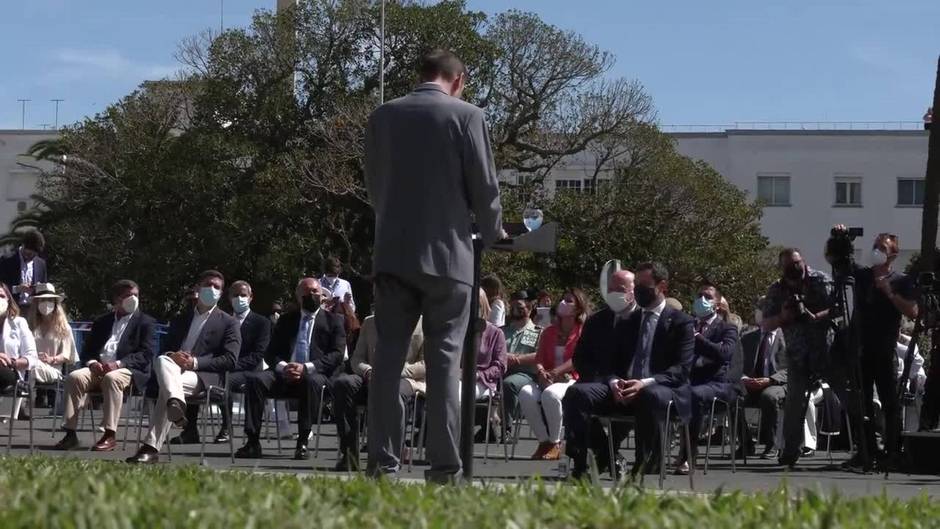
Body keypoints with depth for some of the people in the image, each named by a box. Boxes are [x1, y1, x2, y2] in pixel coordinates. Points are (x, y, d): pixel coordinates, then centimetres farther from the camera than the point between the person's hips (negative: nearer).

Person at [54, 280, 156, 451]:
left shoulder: (146, 322, 12)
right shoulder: (102, 322, 25)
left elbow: (146, 354, -2)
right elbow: (86, 350, 20)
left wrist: (118, 364, -17)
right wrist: (92, 362, -6)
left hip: (127, 370, -4)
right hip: (98, 368, 4)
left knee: (111, 378, -38)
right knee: (74, 377, -26)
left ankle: (110, 435, -39)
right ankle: (70, 434, -28)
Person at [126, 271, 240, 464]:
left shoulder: (229, 323, 14)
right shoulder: (180, 320, 29)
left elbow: (229, 360, 0)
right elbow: (164, 350, 21)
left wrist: (195, 362, -12)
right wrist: (172, 356, -6)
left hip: (206, 376, -4)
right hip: (176, 369, 4)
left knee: (165, 389, -34)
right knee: (162, 361, -34)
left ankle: (151, 447, -45)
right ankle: (176, 404, -59)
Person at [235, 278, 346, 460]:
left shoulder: (333, 320, 14)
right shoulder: (286, 320, 23)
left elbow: (337, 355, 0)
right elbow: (270, 353, 15)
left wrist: (306, 368, -15)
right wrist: (282, 367, -10)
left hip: (314, 375, -3)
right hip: (284, 375, 3)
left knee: (312, 381, -39)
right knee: (254, 379, -26)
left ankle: (303, 442, -36)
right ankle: (253, 442, -28)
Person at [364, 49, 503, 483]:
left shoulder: (383, 117, 7)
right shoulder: (466, 116, -4)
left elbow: (373, 184, 13)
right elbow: (484, 186, -3)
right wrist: (492, 232, 15)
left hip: (392, 252, 3)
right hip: (447, 253, -3)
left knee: (388, 355, 4)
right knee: (444, 360, 0)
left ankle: (382, 460, 0)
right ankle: (443, 464, -3)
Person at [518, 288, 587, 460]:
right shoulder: (549, 332, 20)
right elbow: (539, 359, 14)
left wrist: (555, 372, -21)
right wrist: (541, 372, -10)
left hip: (571, 380, -5)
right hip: (548, 380, 5)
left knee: (550, 394, -38)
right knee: (526, 393, -28)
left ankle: (555, 444, -20)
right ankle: (544, 441, -17)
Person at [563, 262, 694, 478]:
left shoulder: (681, 323, 5)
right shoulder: (629, 321, 23)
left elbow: (681, 369, -7)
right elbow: (613, 362, 19)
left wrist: (646, 383, -23)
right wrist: (614, 382, -7)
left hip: (660, 389, -5)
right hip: (624, 389, 5)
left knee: (652, 395, -42)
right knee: (577, 393, -20)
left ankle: (645, 468, -33)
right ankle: (579, 464, -24)